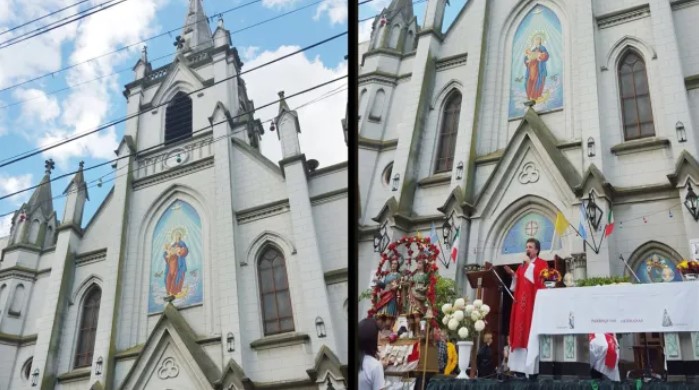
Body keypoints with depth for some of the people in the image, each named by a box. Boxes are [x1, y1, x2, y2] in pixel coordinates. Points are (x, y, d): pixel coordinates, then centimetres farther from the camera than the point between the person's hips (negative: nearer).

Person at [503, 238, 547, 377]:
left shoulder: (542, 263, 4)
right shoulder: (521, 266, 22)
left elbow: (539, 277, -15)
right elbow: (516, 284, 18)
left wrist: (530, 264, -9)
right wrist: (512, 274, 2)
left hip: (534, 301, -6)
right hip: (521, 302, 6)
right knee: (520, 330, 1)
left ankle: (533, 368, -14)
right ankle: (520, 367, 1)